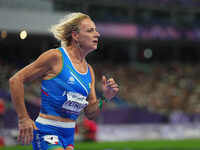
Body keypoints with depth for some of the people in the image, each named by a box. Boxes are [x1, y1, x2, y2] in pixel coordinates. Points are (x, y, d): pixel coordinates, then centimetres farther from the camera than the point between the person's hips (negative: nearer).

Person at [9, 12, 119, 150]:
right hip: (47, 132, -8)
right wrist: (23, 119, -13)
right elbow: (16, 80, -10)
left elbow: (90, 114, 14)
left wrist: (105, 98, -5)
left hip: (69, 135, 8)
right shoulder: (56, 57, -10)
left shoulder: (89, 70, 12)